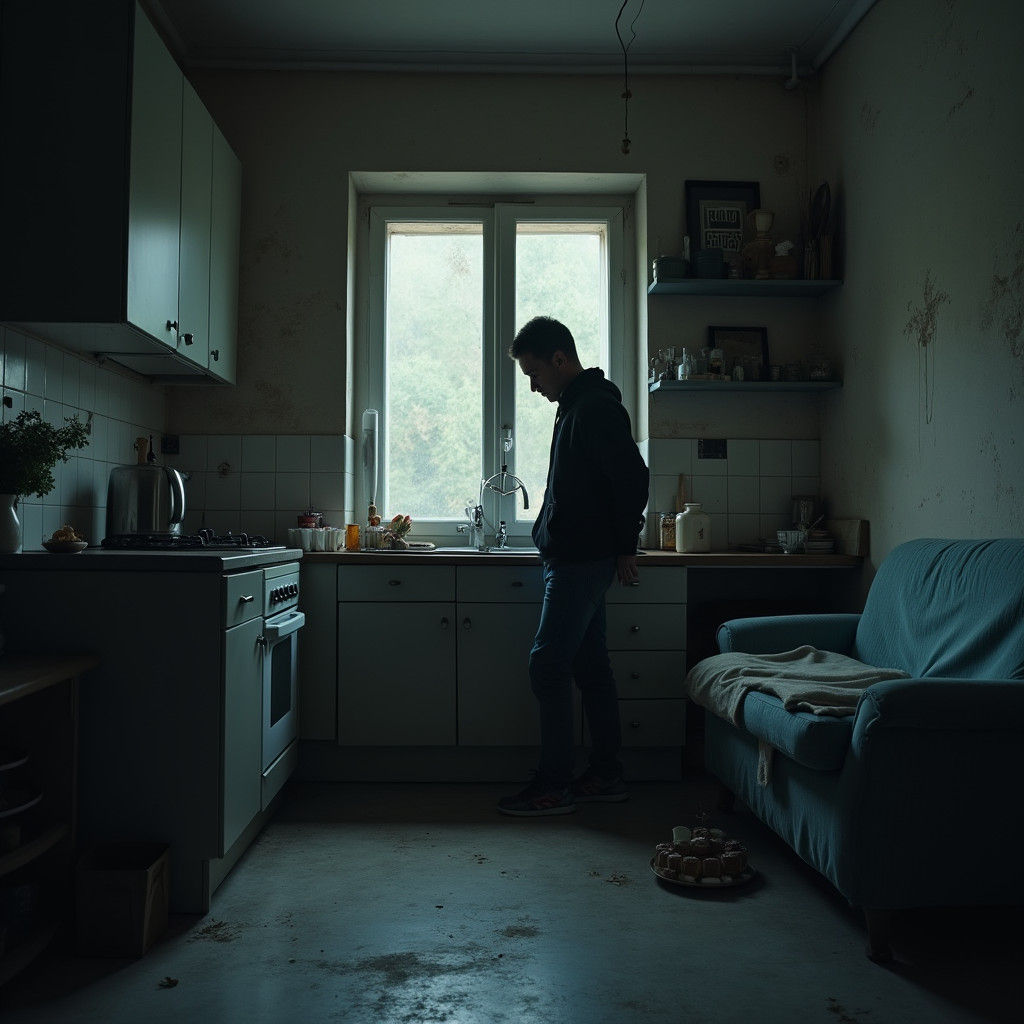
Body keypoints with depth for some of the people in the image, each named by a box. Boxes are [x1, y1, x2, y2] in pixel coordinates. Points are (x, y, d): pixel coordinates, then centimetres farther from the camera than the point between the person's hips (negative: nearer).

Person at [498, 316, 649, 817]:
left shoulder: (595, 407, -15)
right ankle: (606, 775, 22)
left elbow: (633, 478, -20)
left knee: (548, 666, -6)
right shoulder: (578, 404, 17)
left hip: (581, 563, -10)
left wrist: (624, 547, -11)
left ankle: (554, 785, 3)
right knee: (590, 665, 13)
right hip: (575, 559, 10)